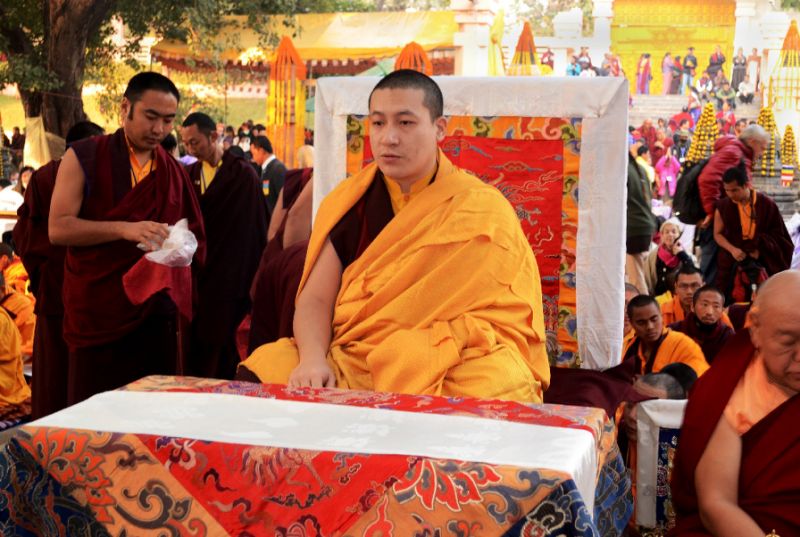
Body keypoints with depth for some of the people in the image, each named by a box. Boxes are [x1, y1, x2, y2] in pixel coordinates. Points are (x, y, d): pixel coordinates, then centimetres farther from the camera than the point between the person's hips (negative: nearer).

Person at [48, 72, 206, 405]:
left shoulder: (174, 172, 12)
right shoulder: (84, 158, -2)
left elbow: (193, 236, 18)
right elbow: (58, 228, -11)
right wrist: (124, 229, -22)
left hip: (156, 312, 4)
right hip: (97, 312, -4)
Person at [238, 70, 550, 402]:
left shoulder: (483, 211, -1)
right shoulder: (348, 203, 9)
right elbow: (315, 299, 3)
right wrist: (312, 360, -19)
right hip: (349, 365, 3)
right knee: (266, 368, -22)